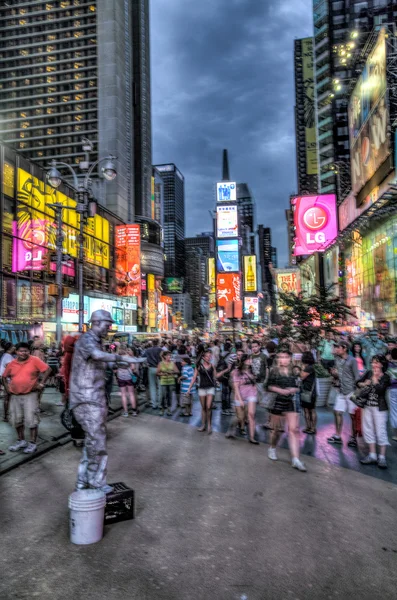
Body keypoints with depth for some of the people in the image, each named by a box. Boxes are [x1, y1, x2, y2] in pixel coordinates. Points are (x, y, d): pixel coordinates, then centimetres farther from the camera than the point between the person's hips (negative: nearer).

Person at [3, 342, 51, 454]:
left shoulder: (34, 360, -8)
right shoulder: (12, 364, 5)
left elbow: (47, 369, -10)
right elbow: (4, 376, 20)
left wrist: (41, 383, -12)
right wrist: (7, 387, 8)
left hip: (30, 395, -5)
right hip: (15, 396, 5)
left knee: (31, 419, -5)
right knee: (16, 419, 13)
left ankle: (33, 443, 5)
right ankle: (21, 441, 29)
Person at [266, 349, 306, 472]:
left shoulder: (294, 371, 2)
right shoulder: (274, 371, -3)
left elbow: (298, 387, 7)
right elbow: (269, 386, -2)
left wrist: (293, 389, -14)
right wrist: (280, 390, -16)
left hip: (291, 403, 1)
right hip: (277, 402, -1)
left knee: (294, 429, -7)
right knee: (276, 429, 11)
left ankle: (295, 459, -6)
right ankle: (272, 449, 38)